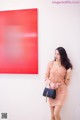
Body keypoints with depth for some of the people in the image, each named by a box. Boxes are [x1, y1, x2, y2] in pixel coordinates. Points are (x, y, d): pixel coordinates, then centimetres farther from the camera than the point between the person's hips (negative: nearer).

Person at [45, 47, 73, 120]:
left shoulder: (67, 66, -4)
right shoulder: (51, 63, -1)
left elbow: (67, 81, 1)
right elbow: (46, 77, 2)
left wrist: (58, 84, -15)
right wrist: (50, 83, -14)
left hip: (61, 91, -2)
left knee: (56, 113, -8)